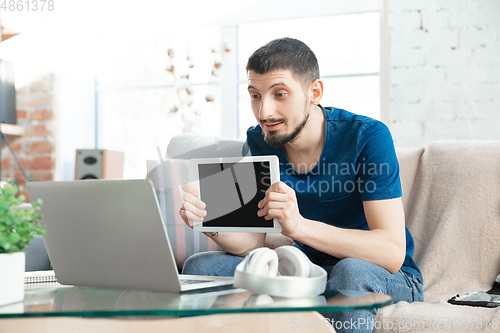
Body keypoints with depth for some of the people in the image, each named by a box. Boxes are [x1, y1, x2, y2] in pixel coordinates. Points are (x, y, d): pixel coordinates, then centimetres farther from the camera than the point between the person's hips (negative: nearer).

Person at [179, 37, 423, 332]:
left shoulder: (368, 137, -22)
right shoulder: (259, 142, -4)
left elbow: (393, 253, -30)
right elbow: (252, 240, -7)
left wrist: (299, 225, -42)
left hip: (388, 279, -4)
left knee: (352, 271, -39)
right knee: (201, 266, -11)